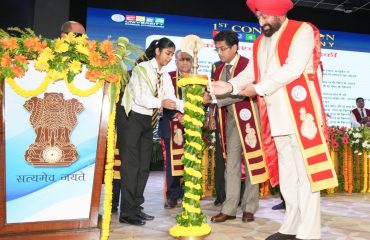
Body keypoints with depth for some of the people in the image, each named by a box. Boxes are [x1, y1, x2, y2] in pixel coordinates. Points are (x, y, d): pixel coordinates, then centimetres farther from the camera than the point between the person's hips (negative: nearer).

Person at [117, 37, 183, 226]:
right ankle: (127, 212, 4)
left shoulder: (165, 76, 9)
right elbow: (139, 97, -20)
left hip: (148, 121, 8)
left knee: (144, 165, 10)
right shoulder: (141, 69, -10)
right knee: (131, 165, -6)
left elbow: (171, 100, -2)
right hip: (131, 118, -7)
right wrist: (160, 102, -31)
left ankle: (136, 208, 22)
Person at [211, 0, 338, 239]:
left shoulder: (302, 31, -1)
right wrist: (231, 86, -10)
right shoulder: (260, 43, 19)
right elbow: (250, 72, 8)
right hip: (277, 117, 6)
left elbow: (293, 68, -14)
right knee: (287, 175, 12)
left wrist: (258, 89, -12)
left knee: (305, 172, -4)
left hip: (300, 113, -6)